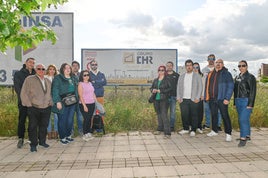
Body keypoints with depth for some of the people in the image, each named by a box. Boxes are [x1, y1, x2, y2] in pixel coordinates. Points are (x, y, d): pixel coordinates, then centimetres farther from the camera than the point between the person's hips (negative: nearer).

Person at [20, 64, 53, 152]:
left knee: (44, 126, 11)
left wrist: (50, 102, 9)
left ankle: (42, 141, 26)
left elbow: (51, 93, 20)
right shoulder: (29, 79, -4)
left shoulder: (48, 81, 13)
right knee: (33, 126, 1)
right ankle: (33, 144, 13)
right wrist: (29, 104, -8)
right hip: (34, 108, -4)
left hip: (46, 108, 4)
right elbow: (24, 93, -6)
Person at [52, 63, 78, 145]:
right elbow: (55, 90, -11)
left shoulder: (73, 78, 14)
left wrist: (76, 99, 14)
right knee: (62, 120, 1)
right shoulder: (58, 78, -5)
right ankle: (62, 137, 13)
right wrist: (57, 101, -18)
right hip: (62, 103, -6)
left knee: (70, 120, 10)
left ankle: (68, 135, 25)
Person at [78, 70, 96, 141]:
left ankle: (89, 133, 21)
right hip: (85, 104, -6)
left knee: (90, 119, 9)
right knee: (86, 119, -4)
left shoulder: (90, 83, 12)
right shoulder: (80, 84, -7)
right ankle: (85, 134, 10)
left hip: (92, 104, 6)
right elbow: (80, 96, -12)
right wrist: (84, 106, -17)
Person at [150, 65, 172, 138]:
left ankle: (167, 133, -12)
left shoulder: (167, 80, -3)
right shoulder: (155, 80, 14)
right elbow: (151, 88, 19)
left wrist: (160, 91, -15)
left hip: (164, 100, -6)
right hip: (156, 100, 6)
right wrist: (153, 90, -5)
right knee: (159, 114, 14)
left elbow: (170, 88, -10)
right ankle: (160, 129, 29)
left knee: (164, 115, -12)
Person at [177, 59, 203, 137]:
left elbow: (200, 87, 2)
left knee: (194, 115, -1)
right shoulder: (181, 76, 16)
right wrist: (178, 97, 2)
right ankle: (186, 129, 18)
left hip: (193, 100, -2)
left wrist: (197, 98, -8)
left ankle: (193, 130, 11)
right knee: (184, 115, 1)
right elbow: (178, 87, 13)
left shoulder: (197, 76, 7)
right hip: (183, 100, 3)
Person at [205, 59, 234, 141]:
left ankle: (228, 134, 4)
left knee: (225, 116, -4)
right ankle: (214, 131, 28)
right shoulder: (210, 74, 15)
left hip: (221, 99, -5)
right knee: (213, 115, 15)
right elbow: (207, 86, 18)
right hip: (212, 99, 6)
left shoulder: (226, 74, -1)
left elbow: (230, 86, -7)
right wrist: (206, 96, 11)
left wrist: (227, 98, -15)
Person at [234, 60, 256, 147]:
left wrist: (250, 104, -17)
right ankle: (247, 135, 27)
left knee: (243, 119, -14)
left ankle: (243, 138, -11)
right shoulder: (237, 77, 15)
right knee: (245, 119, 15)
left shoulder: (250, 77, -6)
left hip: (246, 101, -7)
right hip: (238, 101, 7)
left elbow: (253, 91, -11)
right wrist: (235, 102, 16)